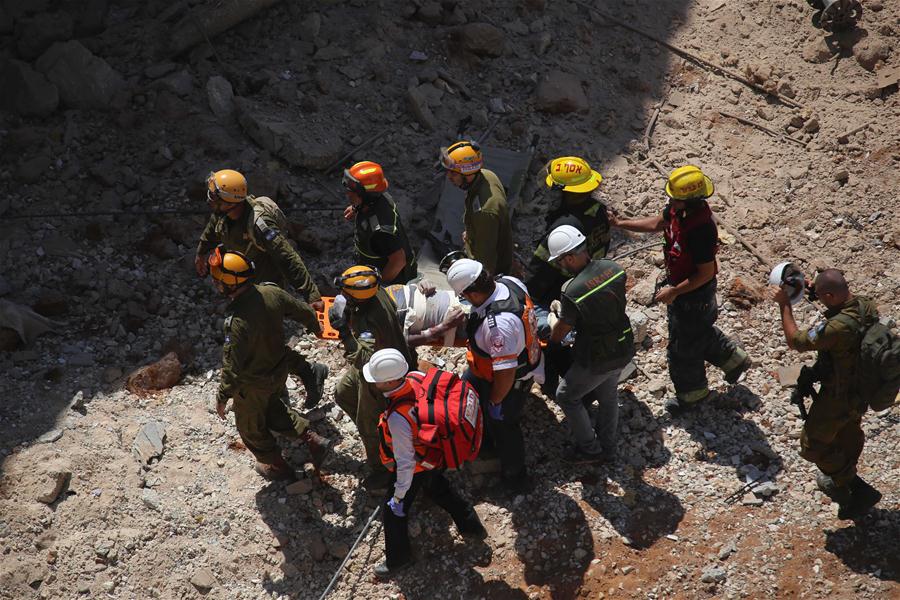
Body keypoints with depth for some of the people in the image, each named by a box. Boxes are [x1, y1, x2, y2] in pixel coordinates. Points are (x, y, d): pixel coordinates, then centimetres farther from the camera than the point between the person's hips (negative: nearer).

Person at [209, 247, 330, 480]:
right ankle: (313, 440, 30)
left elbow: (232, 367, -31)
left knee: (251, 426, 23)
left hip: (253, 385, -6)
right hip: (279, 371, 6)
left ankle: (277, 466, 43)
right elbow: (304, 311, -3)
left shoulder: (238, 322, -39)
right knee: (273, 409, 35)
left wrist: (222, 396, -15)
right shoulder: (271, 293, -19)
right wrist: (317, 329, 19)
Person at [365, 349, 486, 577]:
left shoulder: (398, 417, -43)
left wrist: (398, 496, -18)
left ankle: (397, 558, 39)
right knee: (441, 491, 33)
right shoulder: (414, 383, -21)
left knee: (393, 512, 16)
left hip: (416, 470, -7)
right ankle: (472, 526, 51)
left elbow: (405, 462, -32)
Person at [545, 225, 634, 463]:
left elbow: (557, 336, -15)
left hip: (597, 359, -7)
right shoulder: (613, 268, -10)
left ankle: (590, 449, 26)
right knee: (608, 395, 28)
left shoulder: (572, 292, -29)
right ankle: (607, 448, 43)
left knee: (566, 396, 17)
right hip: (624, 349, 7)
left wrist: (552, 317, 9)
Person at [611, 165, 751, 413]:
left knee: (683, 346, 13)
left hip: (694, 294, -8)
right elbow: (657, 223, 7)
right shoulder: (679, 209, -13)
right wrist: (620, 223, 3)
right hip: (679, 284, 9)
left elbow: (706, 273, -29)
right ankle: (734, 359, 51)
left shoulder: (700, 230, -38)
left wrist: (674, 292, -22)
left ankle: (692, 394, 38)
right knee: (699, 331, 31)